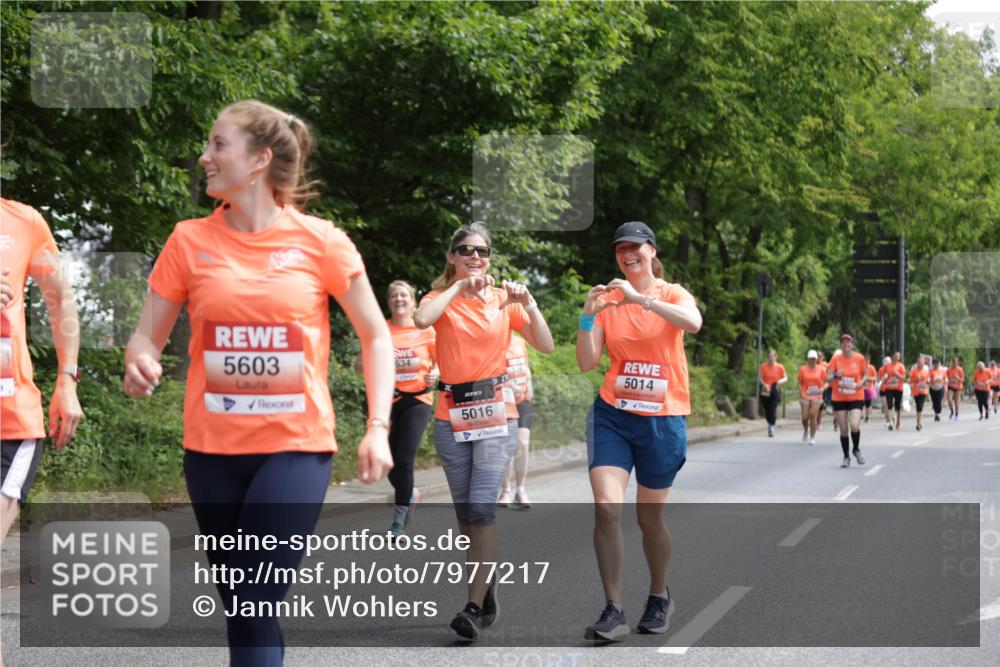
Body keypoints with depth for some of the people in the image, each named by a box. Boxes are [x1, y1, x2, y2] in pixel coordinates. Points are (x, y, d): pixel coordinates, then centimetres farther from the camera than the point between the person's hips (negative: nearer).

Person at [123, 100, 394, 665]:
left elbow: (376, 336, 5)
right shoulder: (190, 240, 2)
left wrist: (378, 427, -4)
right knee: (242, 609, 12)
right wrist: (140, 364, -16)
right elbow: (149, 334, 8)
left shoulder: (320, 241, -4)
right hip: (212, 449, 3)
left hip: (297, 446, -3)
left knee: (255, 610, -12)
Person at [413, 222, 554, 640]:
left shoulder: (504, 300, 5)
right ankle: (487, 600, 21)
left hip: (496, 414, -2)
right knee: (465, 514, 8)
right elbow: (421, 320, -20)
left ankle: (475, 607, -14)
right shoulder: (442, 298, 4)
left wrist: (528, 303, -13)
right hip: (452, 414, 2)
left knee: (481, 509, -14)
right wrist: (458, 287, -17)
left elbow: (546, 346, -2)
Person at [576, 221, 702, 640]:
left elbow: (693, 323, -25)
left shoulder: (673, 294, 0)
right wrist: (588, 317, -15)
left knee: (650, 517, 7)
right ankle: (613, 611, -9)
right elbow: (587, 363, -2)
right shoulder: (608, 300, 5)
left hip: (662, 419, -1)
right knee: (606, 508, -14)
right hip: (612, 416, 1)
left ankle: (659, 598, 31)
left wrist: (641, 298, -29)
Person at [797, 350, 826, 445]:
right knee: (805, 417, 0)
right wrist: (801, 393, -11)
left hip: (817, 395, 0)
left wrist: (823, 388, -9)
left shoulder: (820, 369, 4)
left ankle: (812, 437, -1)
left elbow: (826, 382, 11)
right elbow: (799, 383, 3)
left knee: (813, 415, -9)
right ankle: (805, 430, 33)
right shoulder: (802, 369, 2)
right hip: (805, 396, 0)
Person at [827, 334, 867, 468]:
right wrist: (836, 375, -26)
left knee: (854, 425, -19)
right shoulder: (836, 359, -4)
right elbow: (828, 378, -6)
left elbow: (865, 374, 11)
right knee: (843, 430, 3)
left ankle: (857, 450, 9)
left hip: (856, 398, -1)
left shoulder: (859, 358, -3)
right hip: (839, 399, 1)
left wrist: (862, 382, -10)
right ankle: (846, 457, 21)